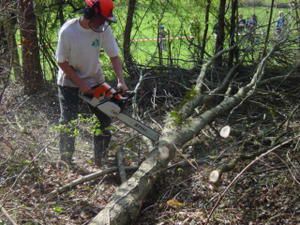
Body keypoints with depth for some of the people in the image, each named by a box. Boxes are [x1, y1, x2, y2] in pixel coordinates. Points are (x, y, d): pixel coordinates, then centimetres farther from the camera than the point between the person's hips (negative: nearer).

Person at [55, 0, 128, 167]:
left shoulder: (104, 29, -18)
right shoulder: (68, 31, -26)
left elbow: (114, 56, -13)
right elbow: (62, 62, -17)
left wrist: (121, 81, -25)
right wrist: (81, 84, -20)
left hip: (95, 80, 4)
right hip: (70, 81, -3)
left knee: (104, 119, 6)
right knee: (69, 122, 0)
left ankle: (101, 160, 20)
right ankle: (66, 161, 15)